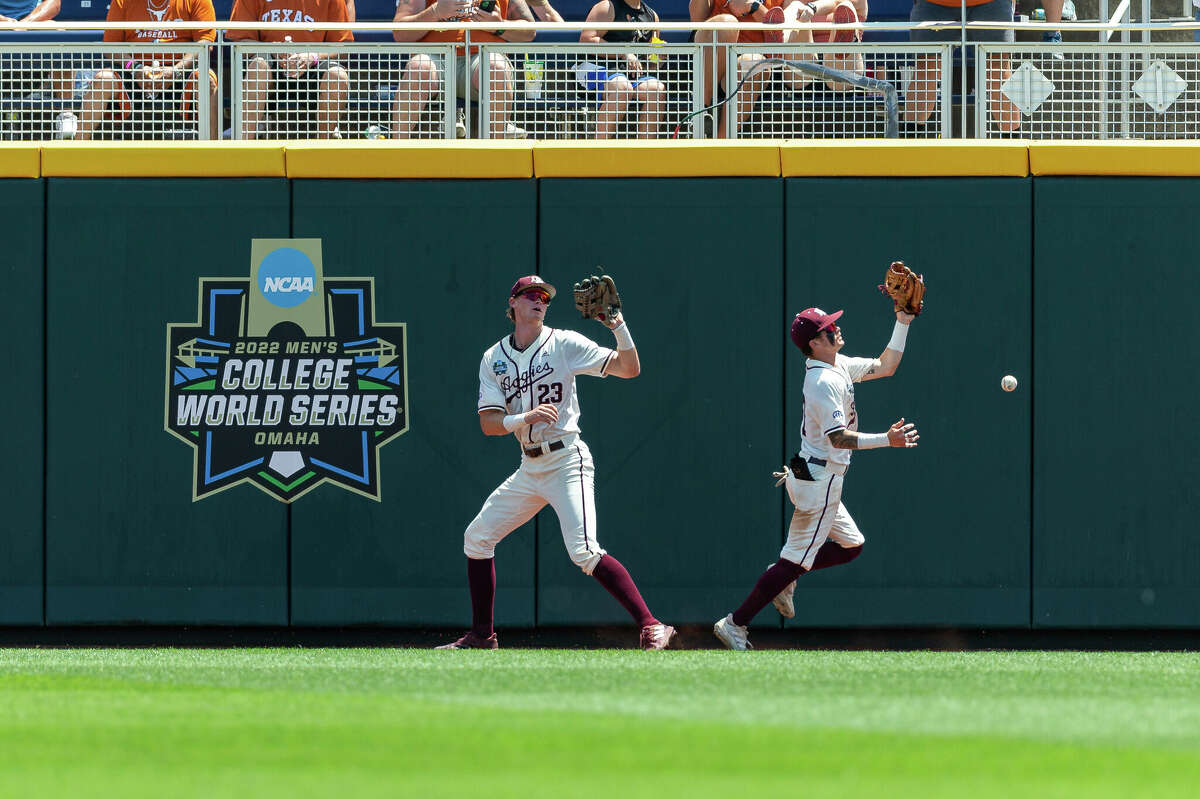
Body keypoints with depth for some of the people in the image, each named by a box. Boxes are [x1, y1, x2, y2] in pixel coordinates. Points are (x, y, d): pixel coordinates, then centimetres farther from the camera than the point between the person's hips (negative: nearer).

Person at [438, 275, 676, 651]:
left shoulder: (564, 344, -3)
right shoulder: (494, 359, 7)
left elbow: (630, 368, -7)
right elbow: (488, 423, -2)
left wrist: (618, 327, -22)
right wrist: (525, 418, -21)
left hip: (567, 461, -6)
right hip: (530, 469, 6)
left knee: (584, 550, -22)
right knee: (477, 538, 8)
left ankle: (652, 627, -23)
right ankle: (481, 637, 21)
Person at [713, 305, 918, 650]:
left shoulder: (839, 366, 9)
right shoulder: (825, 382, -22)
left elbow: (884, 366, 19)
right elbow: (839, 437, -30)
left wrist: (902, 323, 13)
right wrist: (886, 440, -39)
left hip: (811, 476, 10)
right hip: (820, 482, -10)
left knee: (851, 545, 18)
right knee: (797, 558, -6)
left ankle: (783, 579, 17)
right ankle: (735, 624, -4)